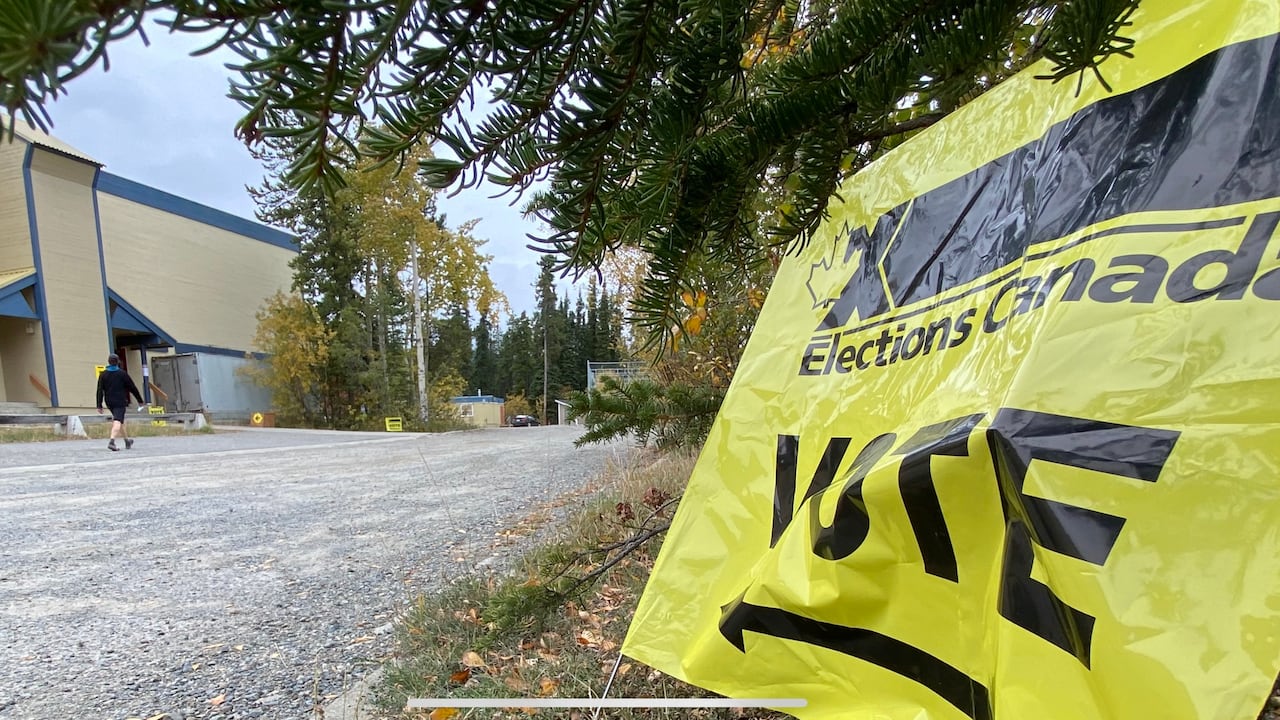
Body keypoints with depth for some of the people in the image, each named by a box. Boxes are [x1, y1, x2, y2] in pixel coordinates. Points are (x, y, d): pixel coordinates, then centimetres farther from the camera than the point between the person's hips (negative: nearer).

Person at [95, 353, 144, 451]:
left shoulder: (103, 374, 5)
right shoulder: (122, 374, -4)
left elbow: (100, 391, 1)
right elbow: (132, 388, -2)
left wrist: (99, 406, 2)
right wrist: (140, 400, 6)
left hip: (109, 402, 5)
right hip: (120, 402, -5)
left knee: (119, 420, 19)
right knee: (117, 421, -12)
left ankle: (127, 440, 30)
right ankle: (112, 441, -31)